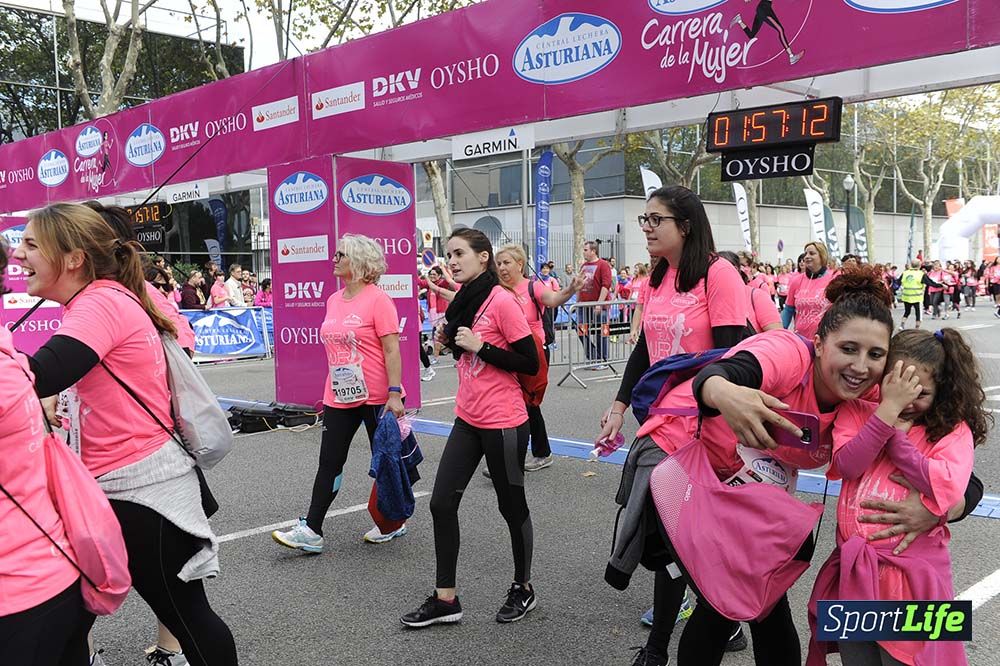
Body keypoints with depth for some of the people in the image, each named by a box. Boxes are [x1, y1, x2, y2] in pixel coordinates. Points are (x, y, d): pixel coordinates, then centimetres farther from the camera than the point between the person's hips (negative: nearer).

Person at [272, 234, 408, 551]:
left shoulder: (377, 300, -12)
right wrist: (331, 392, 19)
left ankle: (392, 523, 25)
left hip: (376, 396, -7)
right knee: (329, 462, 5)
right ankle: (311, 530, 8)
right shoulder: (334, 300, 10)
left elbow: (392, 350, -16)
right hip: (339, 396, 7)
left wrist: (394, 394, -21)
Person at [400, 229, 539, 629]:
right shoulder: (465, 299, 8)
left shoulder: (502, 302, -16)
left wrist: (479, 346, -21)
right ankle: (445, 599, 16)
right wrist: (451, 336, 0)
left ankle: (523, 589, 30)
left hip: (503, 422, -8)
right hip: (468, 419, 8)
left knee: (511, 506, 9)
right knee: (441, 503, 5)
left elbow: (530, 364, -16)